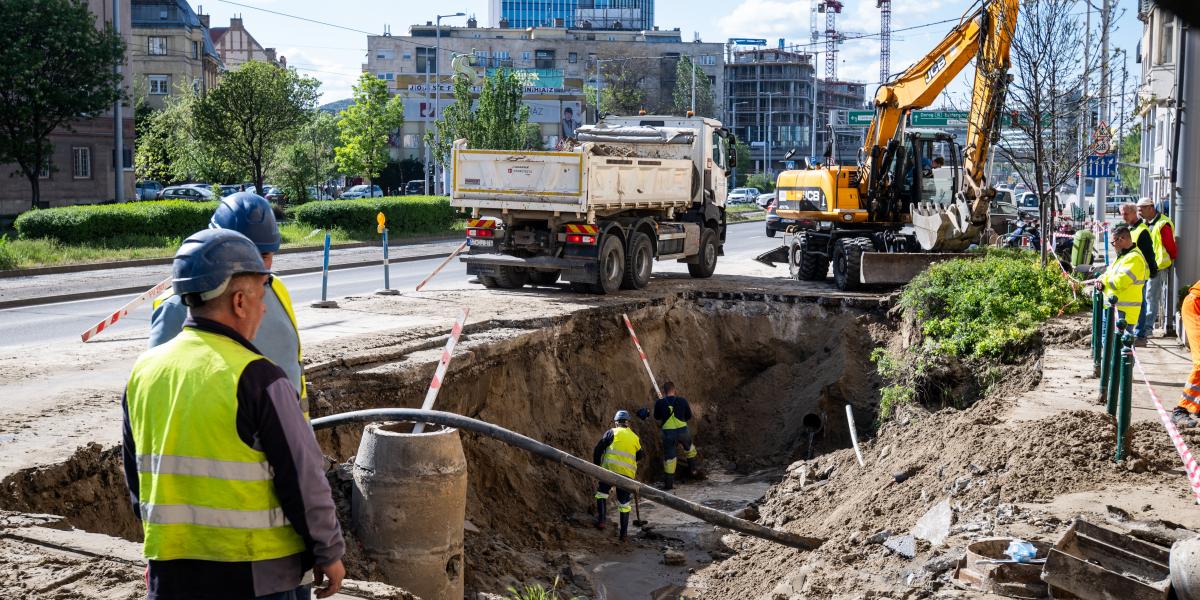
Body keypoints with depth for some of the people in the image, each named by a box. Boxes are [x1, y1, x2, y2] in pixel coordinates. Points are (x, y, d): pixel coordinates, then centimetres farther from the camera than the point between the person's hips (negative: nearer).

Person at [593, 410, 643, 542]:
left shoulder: (612, 432, 6)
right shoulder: (636, 438, 16)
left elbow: (598, 449, 0)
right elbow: (639, 456, 26)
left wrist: (596, 465, 11)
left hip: (610, 468, -3)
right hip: (628, 473, 3)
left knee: (602, 493, 18)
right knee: (624, 504, 11)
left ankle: (601, 520, 4)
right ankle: (624, 533, 14)